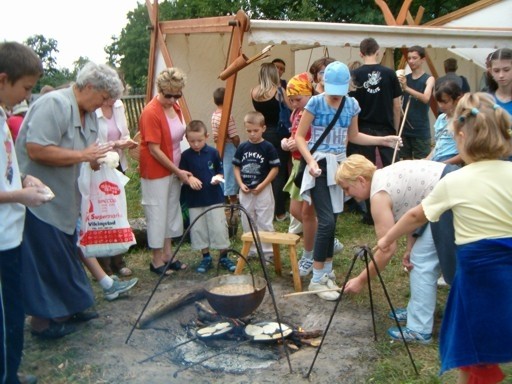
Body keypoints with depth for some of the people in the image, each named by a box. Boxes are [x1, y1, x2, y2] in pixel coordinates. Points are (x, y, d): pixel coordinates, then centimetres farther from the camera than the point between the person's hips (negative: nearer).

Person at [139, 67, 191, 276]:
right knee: (158, 213, 1)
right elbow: (154, 150, -20)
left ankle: (168, 255, 26)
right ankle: (157, 261, 14)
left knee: (172, 211, 14)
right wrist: (178, 171, -17)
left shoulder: (175, 107, 4)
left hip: (174, 170, 8)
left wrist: (179, 170, 8)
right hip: (156, 172, -8)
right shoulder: (151, 112, -20)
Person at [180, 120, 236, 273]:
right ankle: (206, 258, 23)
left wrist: (218, 177, -16)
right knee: (199, 229, 8)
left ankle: (224, 257, 18)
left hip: (214, 197, -1)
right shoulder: (185, 156, -2)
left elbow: (220, 171, 5)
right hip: (195, 199, 1)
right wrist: (189, 179, -20)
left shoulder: (213, 153, -4)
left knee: (219, 227, 3)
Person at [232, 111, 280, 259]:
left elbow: (275, 168, -8)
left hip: (263, 190, -4)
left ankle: (267, 251, 12)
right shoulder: (242, 147, 2)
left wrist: (262, 185, -14)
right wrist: (241, 184, -4)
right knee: (247, 222, 13)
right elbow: (236, 166, 9)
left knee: (264, 222, 1)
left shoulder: (268, 147, -9)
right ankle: (250, 249, 27)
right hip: (245, 191, 4)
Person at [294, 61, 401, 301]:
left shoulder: (351, 105, 5)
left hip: (339, 164, 5)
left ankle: (327, 272, 22)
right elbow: (299, 136, -7)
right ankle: (317, 279, -3)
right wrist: (310, 161, -20)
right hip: (320, 164, -5)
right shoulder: (316, 103, -9)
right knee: (327, 221, -13)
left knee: (331, 220, 9)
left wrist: (382, 140, 7)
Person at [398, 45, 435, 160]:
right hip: (404, 128, 4)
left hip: (421, 130, -4)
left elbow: (426, 98, -22)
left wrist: (406, 88, -33)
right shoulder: (404, 78, 9)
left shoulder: (428, 79, -3)